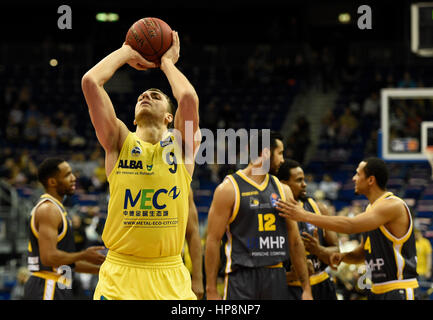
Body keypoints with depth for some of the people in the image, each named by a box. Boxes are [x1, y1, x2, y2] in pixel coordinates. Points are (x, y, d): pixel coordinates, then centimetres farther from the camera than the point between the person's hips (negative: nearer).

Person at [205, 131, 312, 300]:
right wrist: (211, 291, -11)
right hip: (241, 278, -5)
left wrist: (306, 287, 10)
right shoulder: (229, 189, -5)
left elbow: (295, 241, 14)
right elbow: (213, 240, -6)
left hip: (276, 278, 5)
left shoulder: (282, 190, 12)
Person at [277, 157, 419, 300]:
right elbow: (361, 254, 22)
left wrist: (305, 216, -27)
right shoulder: (370, 208, 14)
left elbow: (350, 225, -28)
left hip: (399, 290, -9)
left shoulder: (393, 205, -16)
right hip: (377, 290, 9)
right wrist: (342, 256, -2)